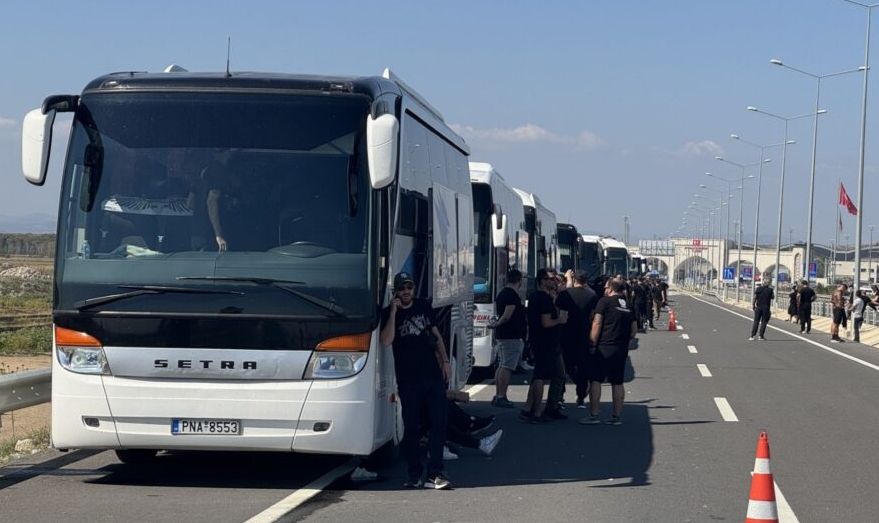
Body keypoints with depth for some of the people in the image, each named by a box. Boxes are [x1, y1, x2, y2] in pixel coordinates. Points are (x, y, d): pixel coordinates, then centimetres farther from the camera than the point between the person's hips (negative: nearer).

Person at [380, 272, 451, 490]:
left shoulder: (424, 306, 13)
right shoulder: (388, 313, 0)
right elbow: (386, 341, -16)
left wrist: (444, 360, 12)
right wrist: (394, 311, -17)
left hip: (433, 375, 3)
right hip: (408, 380, -3)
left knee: (439, 423, -5)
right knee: (412, 428, 1)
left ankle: (434, 474, -6)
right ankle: (414, 475, 8)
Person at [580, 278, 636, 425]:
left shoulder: (605, 301, -5)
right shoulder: (628, 305, 13)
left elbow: (597, 323, -11)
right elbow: (634, 328, 15)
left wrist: (593, 343, -8)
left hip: (604, 347, -6)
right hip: (622, 350, 6)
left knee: (595, 380, -1)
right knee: (617, 383, 10)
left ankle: (594, 415, -4)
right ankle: (617, 416, 11)